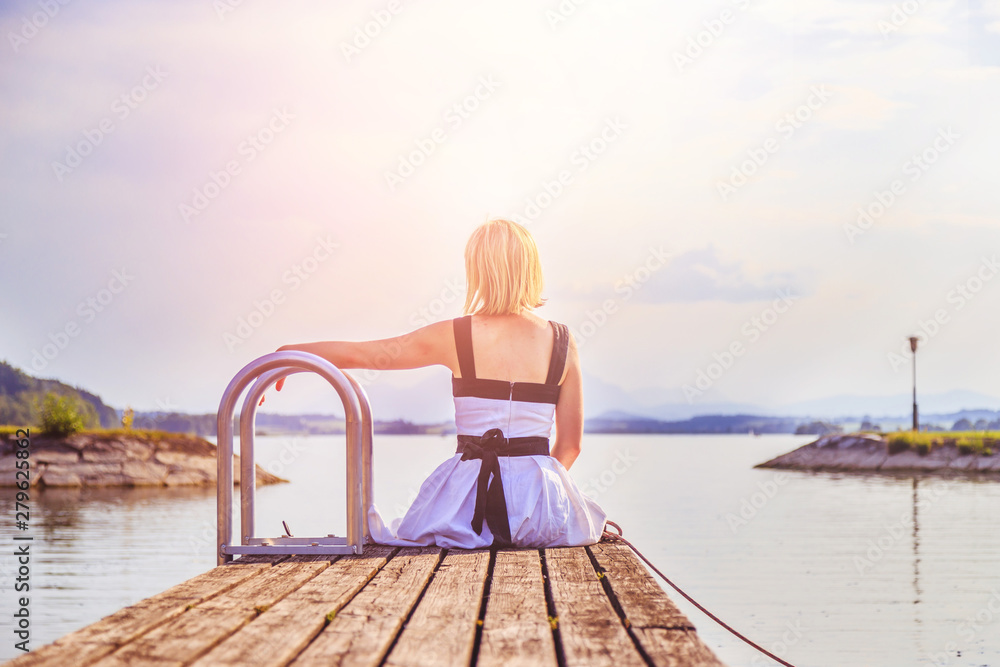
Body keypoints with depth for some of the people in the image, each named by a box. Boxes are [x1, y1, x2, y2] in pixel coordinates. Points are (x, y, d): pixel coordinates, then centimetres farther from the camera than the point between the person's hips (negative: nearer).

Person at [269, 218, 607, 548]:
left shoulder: (455, 336, -5)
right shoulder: (561, 342, -1)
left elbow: (356, 353, 1)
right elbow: (570, 444, 3)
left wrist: (283, 355, 15)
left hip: (470, 487, 0)